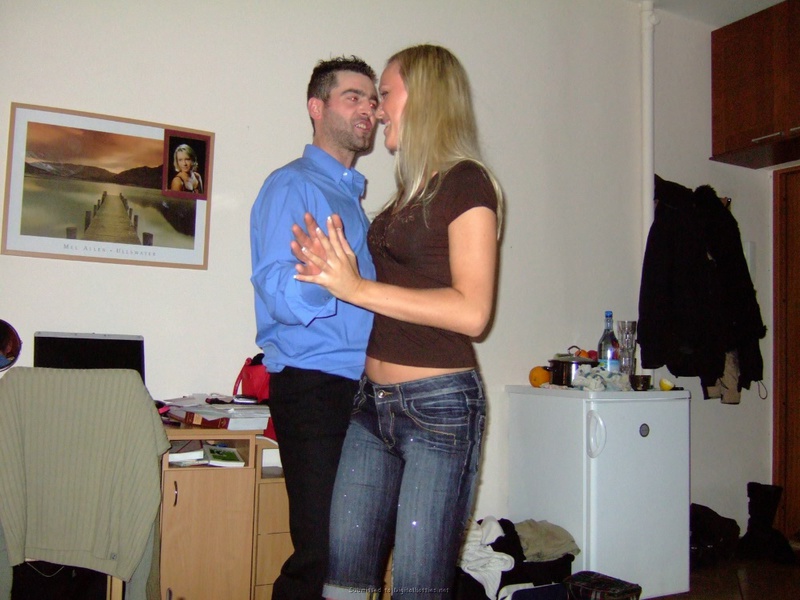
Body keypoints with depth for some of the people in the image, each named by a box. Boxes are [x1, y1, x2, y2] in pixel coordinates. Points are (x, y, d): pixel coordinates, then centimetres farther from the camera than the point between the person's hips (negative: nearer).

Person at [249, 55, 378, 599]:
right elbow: (278, 294, -18)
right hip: (315, 387, -8)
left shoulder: (353, 196, 23)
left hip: (359, 387, 8)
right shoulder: (293, 186, -4)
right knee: (322, 554, -9)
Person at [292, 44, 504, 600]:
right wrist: (335, 272, 5)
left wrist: (357, 287, -16)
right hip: (374, 402, 8)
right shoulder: (408, 190, 17)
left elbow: (470, 312, -18)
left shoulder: (467, 181, -7)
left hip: (439, 407, -8)